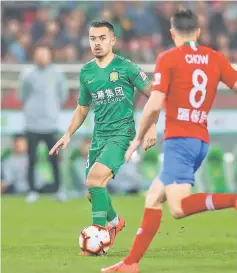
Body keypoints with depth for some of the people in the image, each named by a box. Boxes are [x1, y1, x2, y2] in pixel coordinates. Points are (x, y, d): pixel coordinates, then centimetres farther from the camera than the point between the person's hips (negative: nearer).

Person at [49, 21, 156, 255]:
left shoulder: (126, 68, -6)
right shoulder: (86, 72, 9)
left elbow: (153, 95, -1)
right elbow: (82, 107, 21)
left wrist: (151, 127, -9)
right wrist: (68, 134, 12)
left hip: (121, 133, -6)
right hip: (98, 136, 6)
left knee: (94, 179, -24)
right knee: (93, 191, 8)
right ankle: (114, 221, 39)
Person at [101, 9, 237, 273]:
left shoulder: (168, 59, -4)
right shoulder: (216, 58, 10)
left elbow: (154, 105, -9)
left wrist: (138, 138, 2)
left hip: (179, 138, -7)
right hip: (201, 140, 7)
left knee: (178, 207, -17)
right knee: (153, 198, 15)